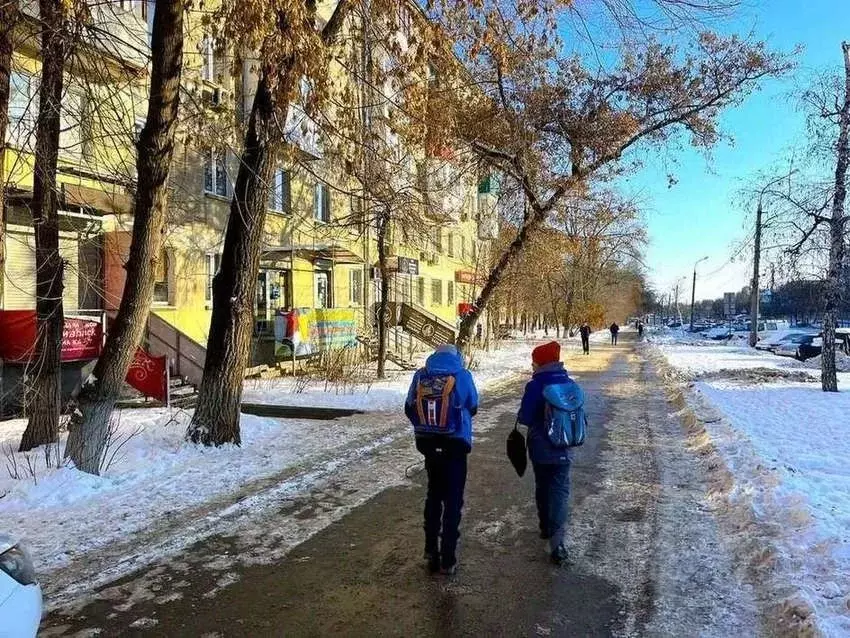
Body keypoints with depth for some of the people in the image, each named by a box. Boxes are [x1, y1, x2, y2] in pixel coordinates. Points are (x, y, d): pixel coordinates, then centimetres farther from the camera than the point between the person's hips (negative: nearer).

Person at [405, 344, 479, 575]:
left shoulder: (420, 376, -2)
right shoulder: (461, 375, -9)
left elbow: (409, 409, 4)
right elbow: (472, 407, 3)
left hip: (429, 445, 3)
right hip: (454, 446, -3)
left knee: (433, 495, 21)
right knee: (453, 500, 8)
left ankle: (431, 550, 27)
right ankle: (447, 560, 12)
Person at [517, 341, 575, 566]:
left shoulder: (535, 386, -16)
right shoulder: (569, 383, 0)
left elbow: (524, 418, -14)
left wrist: (527, 417, 8)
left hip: (540, 448, -2)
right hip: (562, 449, 2)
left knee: (542, 488, 17)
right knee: (560, 491, 2)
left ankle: (546, 528, 33)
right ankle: (557, 541, -10)